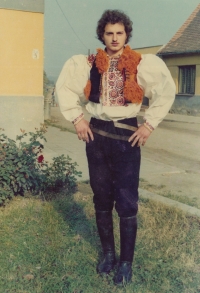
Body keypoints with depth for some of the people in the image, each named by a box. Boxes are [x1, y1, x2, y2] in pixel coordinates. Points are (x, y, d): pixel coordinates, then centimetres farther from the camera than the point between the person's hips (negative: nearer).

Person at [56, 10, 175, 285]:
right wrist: (76, 118, 4)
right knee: (101, 198, 11)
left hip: (127, 135, -2)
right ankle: (108, 253, 29)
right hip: (96, 135, 3)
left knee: (126, 202, -1)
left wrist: (150, 124, -5)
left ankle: (126, 261, 15)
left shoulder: (143, 64, -4)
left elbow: (166, 91, 0)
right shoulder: (88, 64, 2)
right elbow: (64, 87, 12)